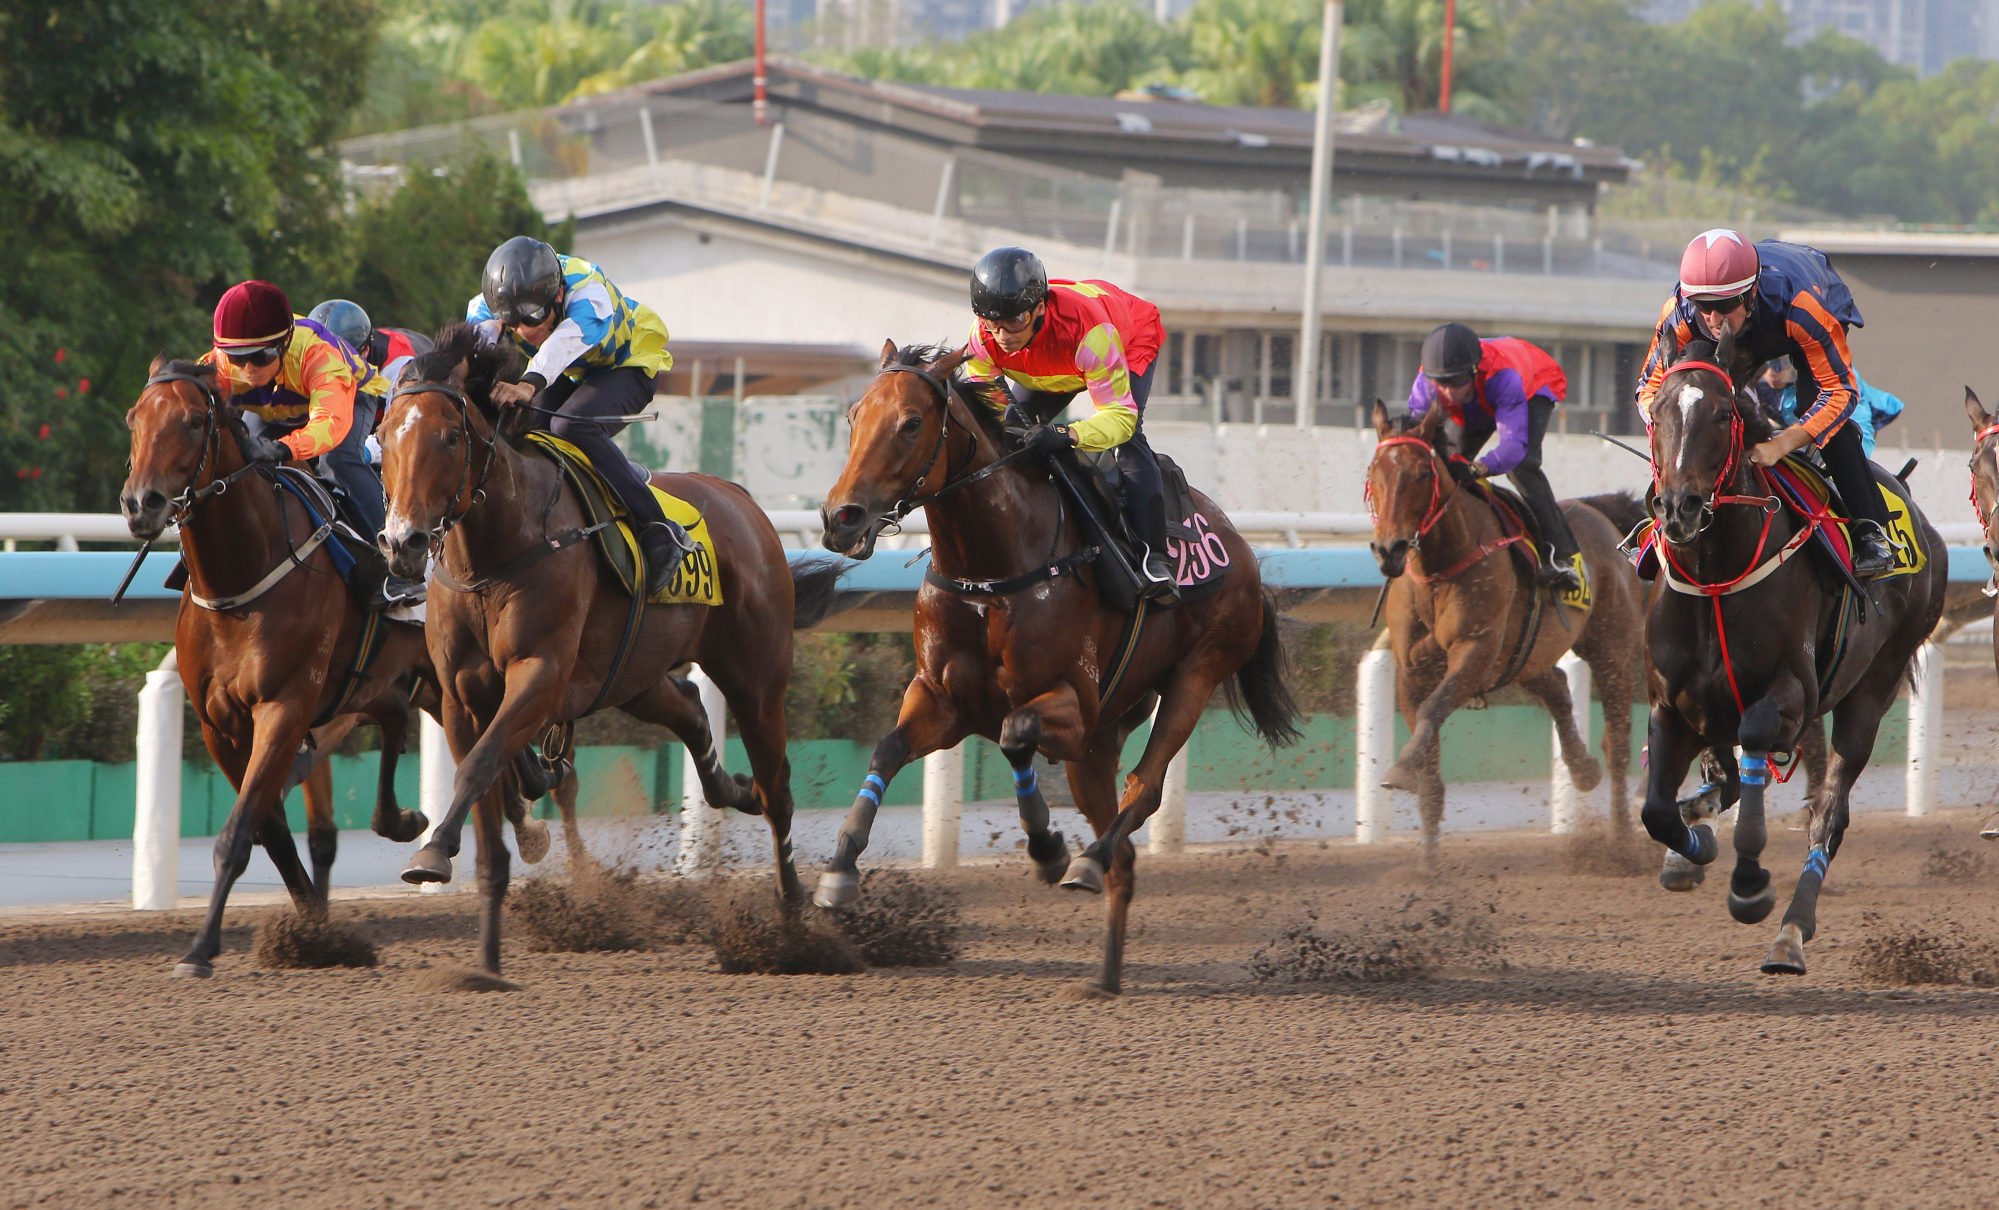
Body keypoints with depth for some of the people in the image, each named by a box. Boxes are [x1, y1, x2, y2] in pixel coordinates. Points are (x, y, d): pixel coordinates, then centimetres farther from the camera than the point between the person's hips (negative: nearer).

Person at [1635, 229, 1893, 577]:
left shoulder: (1801, 304, -48)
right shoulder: (1680, 314, -38)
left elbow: (1840, 390, -43)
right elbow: (1651, 385, -25)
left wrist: (1780, 446, -55)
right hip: (1744, 340, 4)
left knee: (1821, 408, -26)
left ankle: (1871, 529, -19)